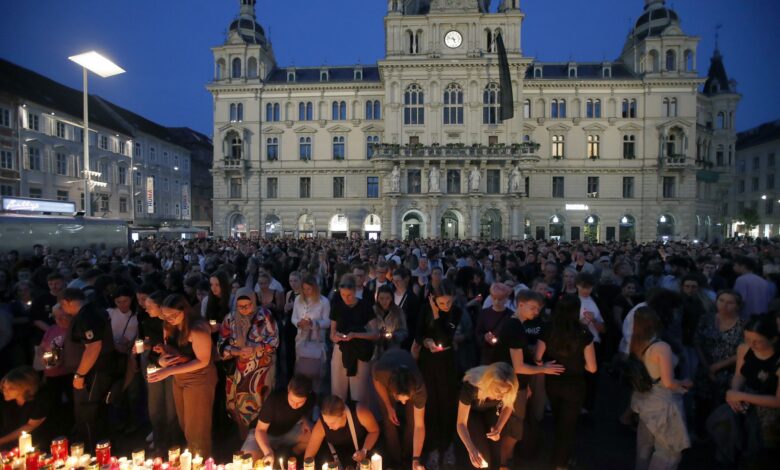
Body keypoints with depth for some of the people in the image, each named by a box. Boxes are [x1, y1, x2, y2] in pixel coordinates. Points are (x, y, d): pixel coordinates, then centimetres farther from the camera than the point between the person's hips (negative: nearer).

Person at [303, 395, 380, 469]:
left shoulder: (360, 413, -36)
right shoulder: (321, 427, -31)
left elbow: (374, 431, -15)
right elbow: (309, 456, -19)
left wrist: (365, 451, -26)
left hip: (362, 445, -1)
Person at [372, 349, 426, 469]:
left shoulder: (419, 388, -40)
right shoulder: (380, 372, -45)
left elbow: (419, 426, -29)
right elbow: (376, 381, -18)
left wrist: (416, 460, -30)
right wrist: (389, 407, -13)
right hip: (385, 378, 0)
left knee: (412, 420, -2)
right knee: (390, 421, -4)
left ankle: (408, 458, 24)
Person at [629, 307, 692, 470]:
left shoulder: (636, 344, -4)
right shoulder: (662, 347, -26)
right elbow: (668, 382, -23)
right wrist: (685, 383, -6)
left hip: (644, 399, 7)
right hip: (662, 403, -7)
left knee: (645, 444, 23)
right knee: (670, 450, 10)